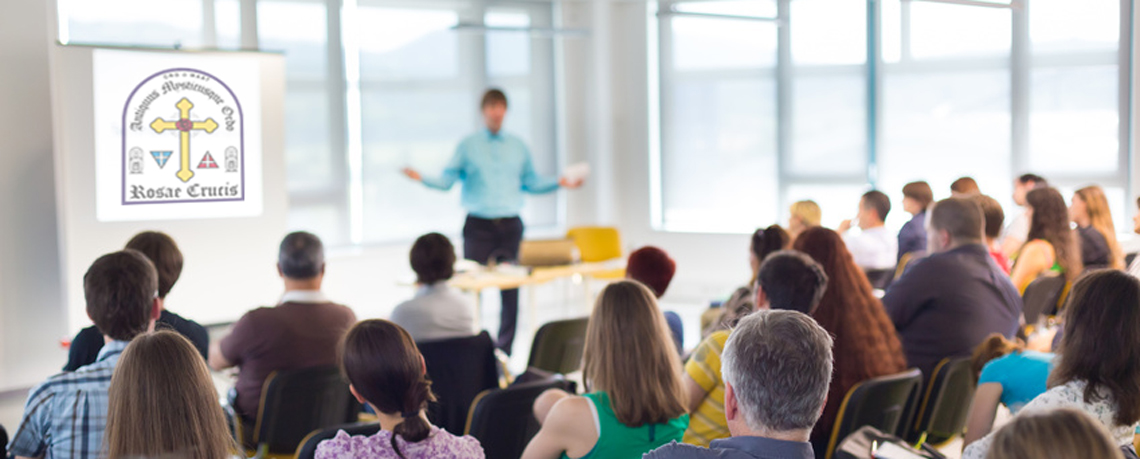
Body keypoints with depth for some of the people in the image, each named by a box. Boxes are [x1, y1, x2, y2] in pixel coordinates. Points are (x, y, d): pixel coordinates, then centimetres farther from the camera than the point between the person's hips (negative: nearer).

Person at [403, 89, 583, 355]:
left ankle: (504, 351, 8)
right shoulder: (468, 146, 7)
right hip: (478, 226, -2)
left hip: (510, 226, 2)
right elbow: (447, 180, 1)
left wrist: (560, 183, 6)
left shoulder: (518, 146, 14)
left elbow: (531, 182, 18)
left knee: (511, 289, 0)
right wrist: (421, 179, -15)